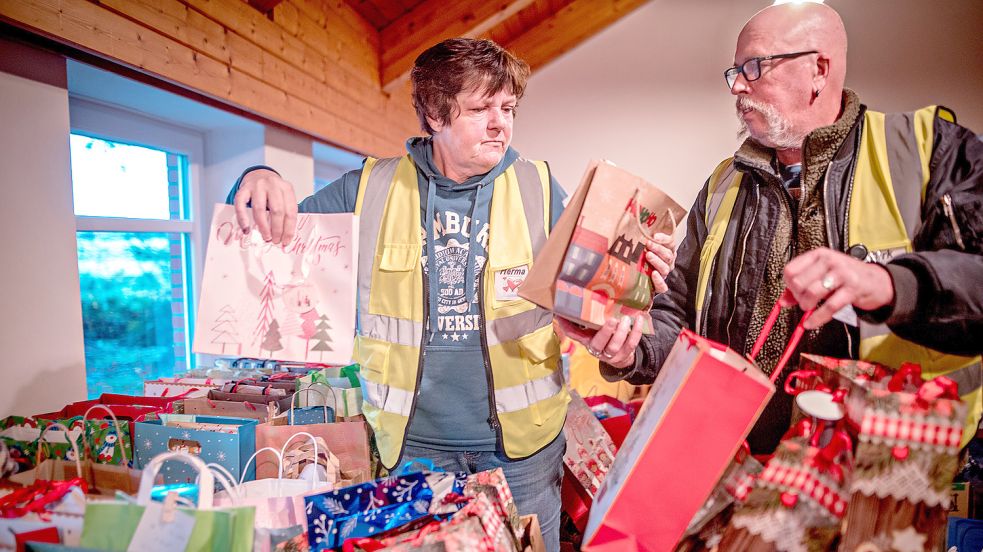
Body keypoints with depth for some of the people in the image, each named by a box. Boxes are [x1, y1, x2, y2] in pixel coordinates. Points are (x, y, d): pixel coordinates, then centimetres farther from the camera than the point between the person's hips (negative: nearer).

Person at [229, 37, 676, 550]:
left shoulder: (538, 189, -1)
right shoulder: (370, 190, -2)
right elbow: (277, 242, 6)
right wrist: (258, 183, -16)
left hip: (521, 441, 0)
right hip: (412, 440, 1)